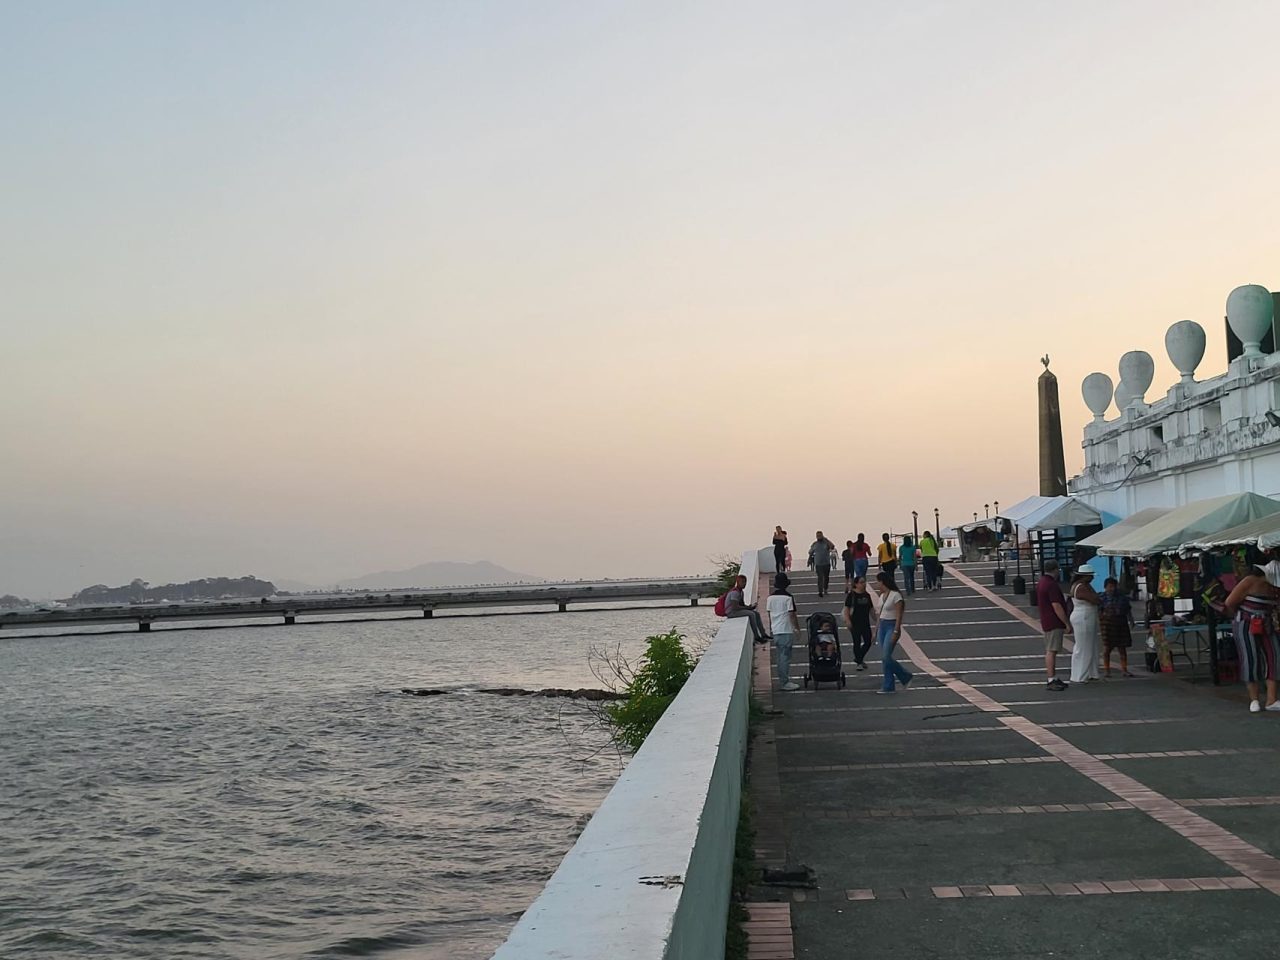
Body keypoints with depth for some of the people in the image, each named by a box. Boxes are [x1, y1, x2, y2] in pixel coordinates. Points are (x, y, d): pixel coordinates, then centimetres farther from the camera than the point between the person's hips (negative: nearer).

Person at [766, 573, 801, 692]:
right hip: (786, 630, -6)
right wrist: (797, 628, -2)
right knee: (785, 656, -4)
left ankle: (784, 678, 24)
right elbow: (792, 615, -12)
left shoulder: (770, 598, 5)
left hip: (775, 631, 6)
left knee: (781, 656, 16)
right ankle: (784, 682, -3)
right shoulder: (788, 597, -12)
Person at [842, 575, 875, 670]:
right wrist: (847, 620, -19)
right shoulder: (851, 595, -9)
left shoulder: (867, 595, 8)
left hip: (865, 623, 5)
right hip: (855, 623, -5)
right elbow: (846, 609, -10)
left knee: (868, 642, 4)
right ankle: (859, 662, 13)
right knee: (857, 643, 2)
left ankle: (858, 658, 25)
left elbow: (871, 609, 16)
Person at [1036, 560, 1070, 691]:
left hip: (1046, 622, 10)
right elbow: (1057, 606, -21)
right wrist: (1067, 623, -16)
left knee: (1050, 651, 13)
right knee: (1051, 651, -10)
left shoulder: (1041, 582, 13)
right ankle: (1051, 680, -10)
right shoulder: (1051, 585, -18)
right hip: (1054, 623, -10)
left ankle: (1054, 678, 20)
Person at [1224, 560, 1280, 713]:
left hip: (1264, 627, 6)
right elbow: (1229, 602, -13)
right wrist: (1241, 617, 0)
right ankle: (1254, 700, 7)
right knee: (1251, 661, -3)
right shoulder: (1250, 582, -15)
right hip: (1246, 627, -6)